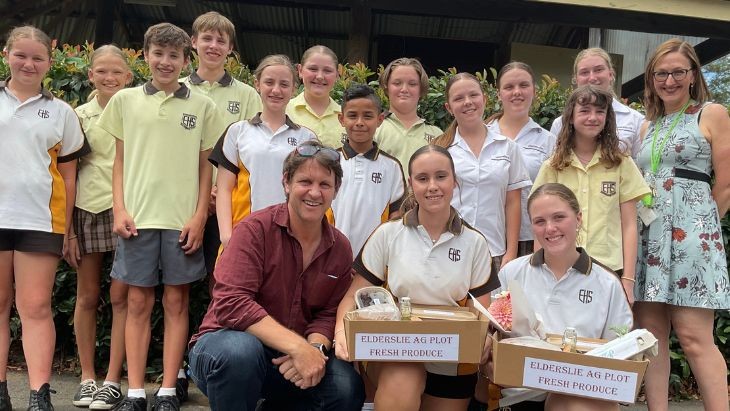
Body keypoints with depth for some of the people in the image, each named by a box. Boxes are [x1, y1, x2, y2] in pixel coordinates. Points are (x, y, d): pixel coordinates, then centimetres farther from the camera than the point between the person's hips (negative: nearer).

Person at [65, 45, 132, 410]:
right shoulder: (79, 116, 7)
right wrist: (68, 229, 2)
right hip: (87, 211, 2)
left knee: (120, 296, -1)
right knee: (87, 296, 8)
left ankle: (113, 380, 8)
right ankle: (87, 377, 19)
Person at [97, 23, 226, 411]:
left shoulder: (202, 106, 5)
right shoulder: (125, 100, 8)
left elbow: (206, 166, 6)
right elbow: (120, 161, 10)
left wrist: (200, 216, -2)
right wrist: (119, 210, 0)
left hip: (182, 219, 0)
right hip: (137, 217, 1)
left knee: (176, 302, 3)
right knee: (138, 302, 4)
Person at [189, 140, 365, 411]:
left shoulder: (340, 249, 2)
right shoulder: (256, 229, -14)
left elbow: (328, 315, 2)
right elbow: (231, 303, -24)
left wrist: (314, 348, -21)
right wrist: (298, 346, -29)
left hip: (289, 362, 5)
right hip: (226, 341, -4)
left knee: (348, 388, -21)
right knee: (241, 349, -38)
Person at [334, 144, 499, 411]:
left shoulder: (474, 243, 2)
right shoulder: (388, 235, -2)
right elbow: (355, 296, -2)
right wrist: (342, 332, -22)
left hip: (453, 364, 3)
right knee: (402, 385, -32)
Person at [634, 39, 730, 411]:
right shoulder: (648, 126, 18)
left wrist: (699, 224, 5)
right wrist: (653, 222, 8)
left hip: (690, 234, -5)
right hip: (647, 233, 5)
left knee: (694, 337, -9)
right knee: (650, 333, 3)